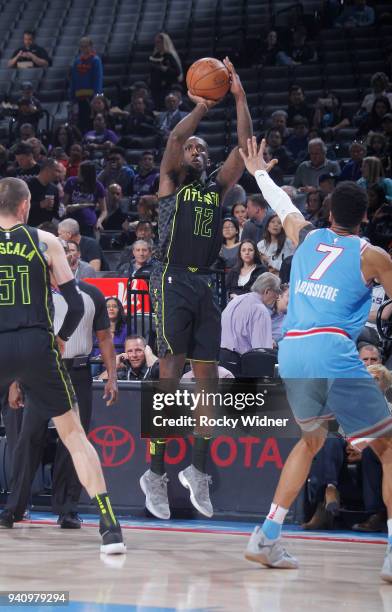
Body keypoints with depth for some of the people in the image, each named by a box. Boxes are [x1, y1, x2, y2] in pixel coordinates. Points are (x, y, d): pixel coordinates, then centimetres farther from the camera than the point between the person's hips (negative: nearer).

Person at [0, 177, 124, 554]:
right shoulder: (45, 242, 5)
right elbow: (76, 303, 1)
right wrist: (61, 339, 18)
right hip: (38, 346, 1)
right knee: (73, 434, 8)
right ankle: (109, 526, 0)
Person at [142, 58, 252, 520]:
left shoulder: (218, 187, 17)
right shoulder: (170, 183, 6)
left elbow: (245, 148, 6)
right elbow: (173, 139, -14)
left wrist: (239, 97, 1)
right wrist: (202, 106, -10)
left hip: (205, 286, 5)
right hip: (172, 282, -5)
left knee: (208, 380, 3)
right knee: (169, 380, -10)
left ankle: (197, 469, 12)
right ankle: (155, 474, -7)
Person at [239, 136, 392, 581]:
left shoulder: (308, 237, 18)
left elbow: (282, 206, 38)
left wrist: (258, 172, 56)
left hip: (290, 355, 6)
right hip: (333, 354, -6)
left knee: (311, 439, 28)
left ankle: (267, 538, 24)